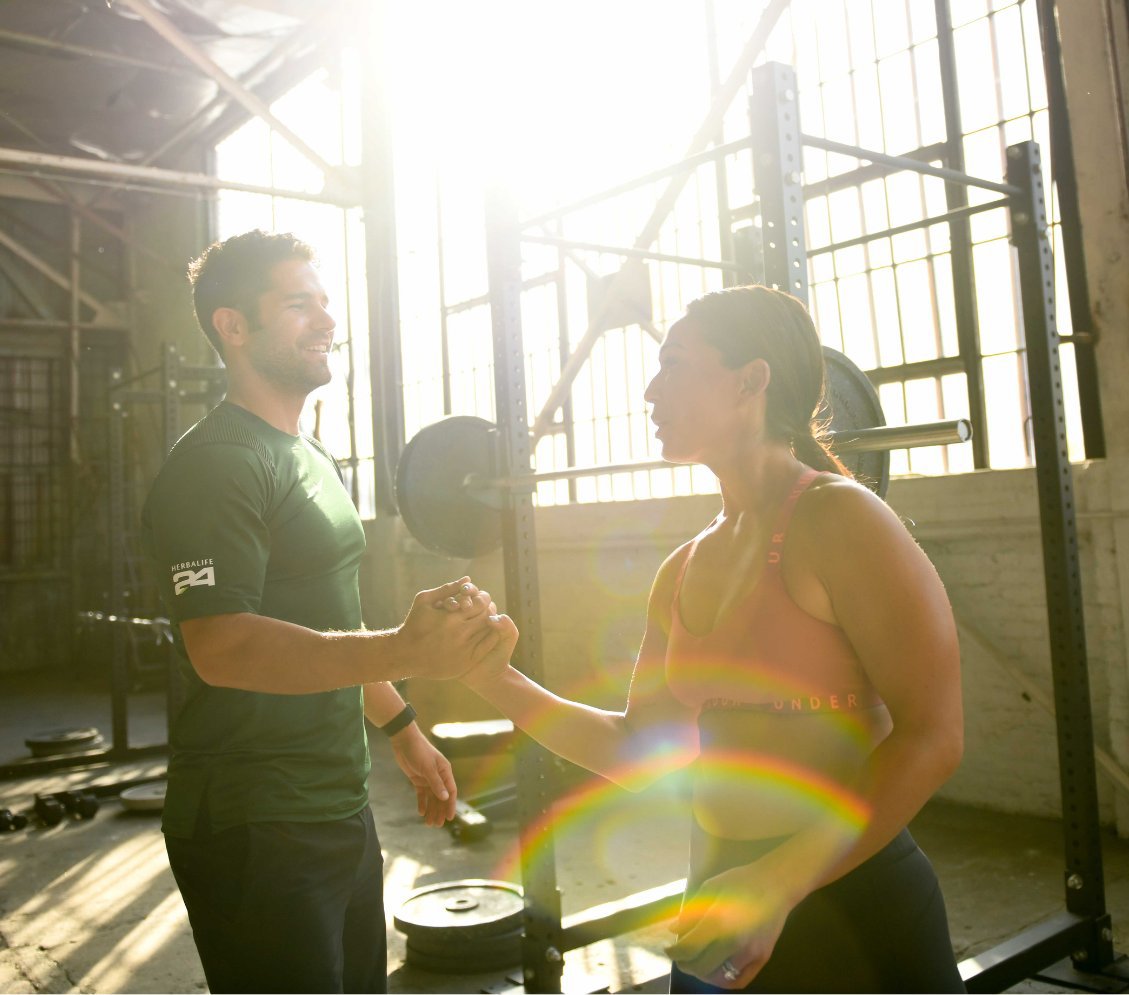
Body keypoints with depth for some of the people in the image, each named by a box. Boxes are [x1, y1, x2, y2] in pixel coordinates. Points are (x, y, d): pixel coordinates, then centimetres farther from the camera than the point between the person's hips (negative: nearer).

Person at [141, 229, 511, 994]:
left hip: (341, 809, 9)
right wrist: (403, 651, -39)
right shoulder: (215, 464, -16)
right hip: (256, 833, -9)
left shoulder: (318, 463, 14)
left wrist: (404, 730, 21)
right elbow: (221, 646, -27)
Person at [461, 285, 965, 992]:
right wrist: (500, 682, 0)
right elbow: (643, 752, 7)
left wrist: (781, 879, -26)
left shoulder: (836, 519, -15)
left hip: (851, 914, -6)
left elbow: (931, 738, -20)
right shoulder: (684, 571, 5)